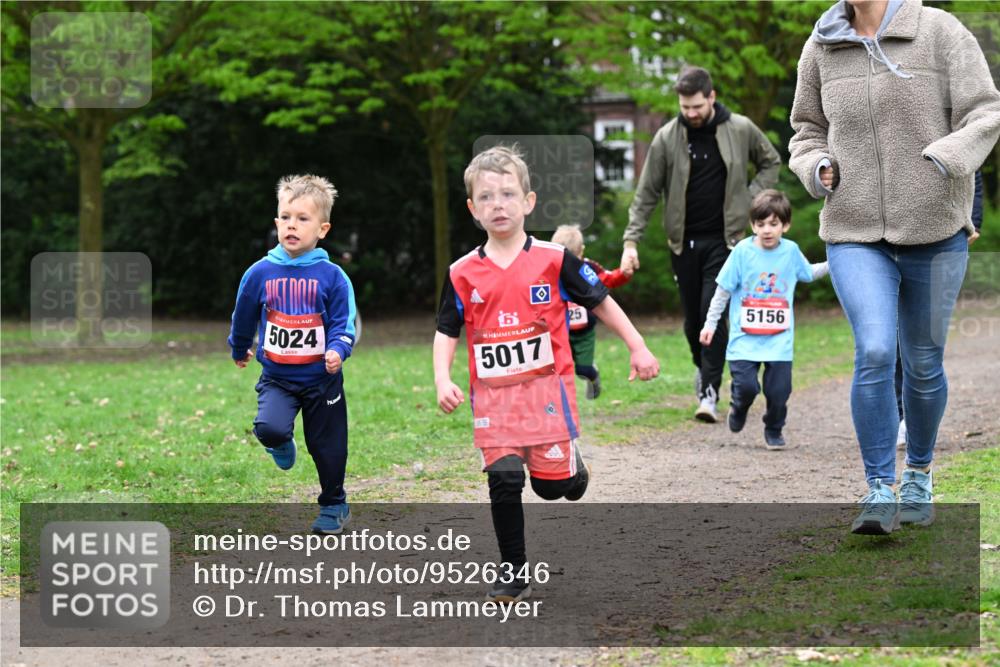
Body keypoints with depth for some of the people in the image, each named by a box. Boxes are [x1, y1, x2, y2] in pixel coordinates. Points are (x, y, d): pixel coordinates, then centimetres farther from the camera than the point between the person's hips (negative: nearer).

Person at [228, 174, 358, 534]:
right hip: (276, 378, 1)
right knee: (269, 428, -25)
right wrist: (239, 350, 28)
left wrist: (337, 351, -27)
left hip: (321, 379, -1)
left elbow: (344, 324, -6)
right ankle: (281, 444, 13)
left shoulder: (332, 276, -9)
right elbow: (243, 316, 14)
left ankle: (334, 505, 32)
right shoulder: (260, 273, -4)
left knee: (326, 447, 9)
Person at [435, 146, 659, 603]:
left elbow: (601, 302, 5)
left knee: (553, 484, 0)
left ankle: (572, 464, 38)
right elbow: (446, 332, 7)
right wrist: (443, 381, -8)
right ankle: (513, 573, 6)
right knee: (503, 481, -8)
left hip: (546, 388, -1)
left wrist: (638, 348, 1)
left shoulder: (553, 260, -4)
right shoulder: (463, 274, 1)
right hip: (493, 396, 1)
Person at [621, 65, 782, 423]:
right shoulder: (667, 138, -4)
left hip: (723, 238, -2)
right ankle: (703, 367, 38)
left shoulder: (740, 130, -3)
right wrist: (631, 240, -6)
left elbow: (771, 163, 14)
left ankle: (709, 393, -11)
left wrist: (749, 199, 0)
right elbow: (647, 192, 1)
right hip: (684, 242, 2)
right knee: (692, 318, 9)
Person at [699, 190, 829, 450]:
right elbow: (723, 290, 2)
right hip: (745, 338, -2)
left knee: (779, 390, -4)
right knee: (746, 385, -12)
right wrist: (710, 324, 4)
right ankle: (738, 409, 24)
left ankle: (773, 430, 24)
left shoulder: (791, 251, 3)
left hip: (779, 340, 2)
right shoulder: (743, 251, -5)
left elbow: (809, 273, 24)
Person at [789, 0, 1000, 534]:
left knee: (924, 363, 10)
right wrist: (818, 167, -3)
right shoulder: (821, 49, 4)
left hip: (934, 231, -1)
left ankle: (919, 475, 34)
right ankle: (880, 490, -9)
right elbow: (808, 129, 18)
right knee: (874, 352, -17)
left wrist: (942, 160, -25)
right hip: (855, 233, 1)